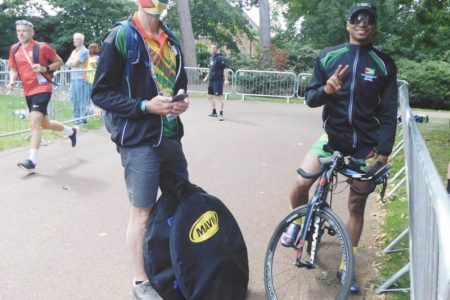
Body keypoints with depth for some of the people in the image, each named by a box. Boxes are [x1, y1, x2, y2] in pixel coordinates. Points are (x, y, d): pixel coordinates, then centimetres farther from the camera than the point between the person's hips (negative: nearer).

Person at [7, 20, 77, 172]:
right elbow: (13, 69, 16)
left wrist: (45, 68, -16)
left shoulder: (42, 47, -9)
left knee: (34, 123, -17)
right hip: (28, 92, 7)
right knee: (44, 123, 17)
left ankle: (32, 161, -15)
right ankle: (71, 131, 43)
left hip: (42, 89, -7)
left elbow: (59, 62, 0)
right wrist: (12, 81, -5)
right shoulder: (14, 49, 7)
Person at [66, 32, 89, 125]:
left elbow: (75, 63, -14)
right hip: (74, 78, 9)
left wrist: (71, 62, 5)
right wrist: (73, 63, -5)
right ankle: (77, 117, 18)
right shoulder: (74, 51, 20)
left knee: (82, 98, -6)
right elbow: (67, 63, 13)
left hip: (81, 78, -9)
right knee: (74, 98, 10)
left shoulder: (84, 51, -7)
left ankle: (82, 118, -3)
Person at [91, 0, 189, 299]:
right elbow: (101, 93, -9)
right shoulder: (121, 36, -7)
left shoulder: (171, 40, 12)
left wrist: (180, 99, -1)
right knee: (143, 212, 1)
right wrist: (145, 105, -19)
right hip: (139, 140, -6)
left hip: (171, 136, 7)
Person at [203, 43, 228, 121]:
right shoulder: (211, 57, 12)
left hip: (218, 80, -9)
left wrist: (226, 79, -23)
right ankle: (214, 112, 28)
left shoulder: (220, 58, -12)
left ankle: (221, 114, -1)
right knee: (210, 96, 15)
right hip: (211, 80, 9)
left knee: (219, 97, -8)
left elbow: (224, 69, -16)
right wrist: (206, 77, 26)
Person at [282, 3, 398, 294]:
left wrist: (383, 152, -12)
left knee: (357, 206, 8)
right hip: (332, 137, 0)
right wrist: (326, 89, -22)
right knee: (301, 185, -15)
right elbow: (310, 98, 0)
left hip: (365, 145, 0)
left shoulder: (385, 65, -2)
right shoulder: (328, 56, 0)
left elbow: (389, 113, -3)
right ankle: (297, 222, 19)